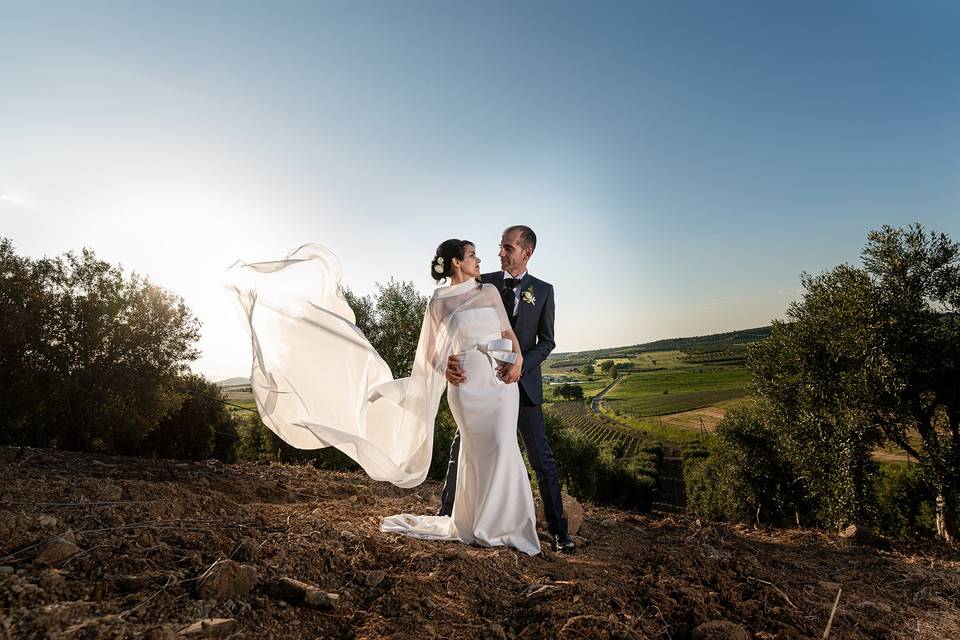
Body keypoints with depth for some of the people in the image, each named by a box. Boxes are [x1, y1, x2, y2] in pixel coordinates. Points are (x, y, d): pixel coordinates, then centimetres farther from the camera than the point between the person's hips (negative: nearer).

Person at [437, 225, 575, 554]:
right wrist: (448, 360, -28)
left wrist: (520, 366, -18)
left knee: (541, 458, 3)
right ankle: (446, 513, 28)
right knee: (461, 447, 8)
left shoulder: (543, 291, 1)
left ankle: (558, 529, 17)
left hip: (524, 384, -1)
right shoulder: (484, 283, 0)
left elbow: (547, 341, 0)